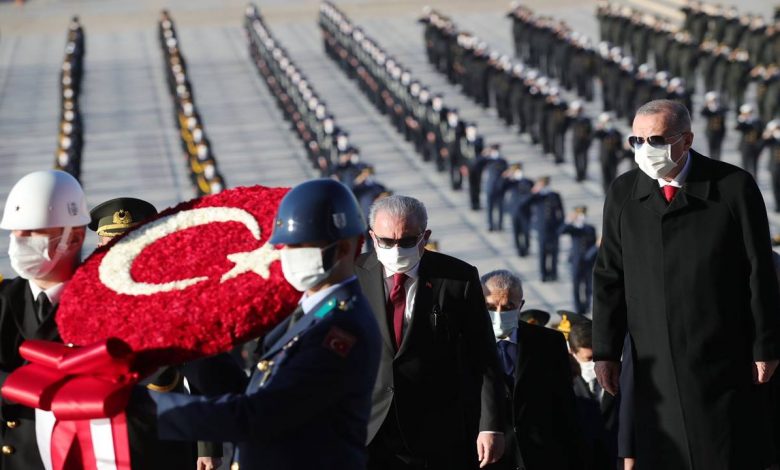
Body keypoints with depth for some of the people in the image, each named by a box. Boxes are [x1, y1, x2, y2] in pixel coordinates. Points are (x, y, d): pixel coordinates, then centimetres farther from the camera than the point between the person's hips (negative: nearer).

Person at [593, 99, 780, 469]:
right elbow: (609, 276, 9)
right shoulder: (623, 194, 6)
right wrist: (605, 351, 4)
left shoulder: (734, 186, -4)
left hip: (721, 364, -3)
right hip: (655, 366, 3)